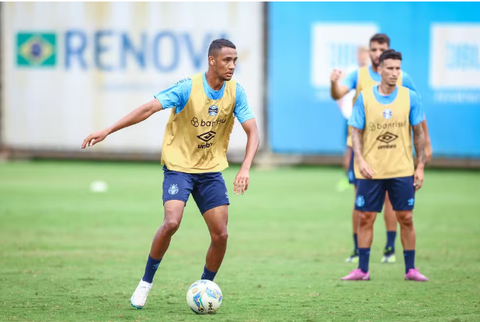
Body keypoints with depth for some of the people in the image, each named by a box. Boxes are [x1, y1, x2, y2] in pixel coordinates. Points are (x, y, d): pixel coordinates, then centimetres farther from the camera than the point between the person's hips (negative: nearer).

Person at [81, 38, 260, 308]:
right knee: (172, 222, -23)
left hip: (211, 170, 4)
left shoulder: (235, 92, -6)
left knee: (221, 235, -5)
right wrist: (108, 131, -29)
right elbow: (149, 109, -23)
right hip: (179, 166, -4)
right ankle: (146, 282, -3)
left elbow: (253, 133, -8)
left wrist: (245, 169, -25)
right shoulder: (188, 88, -18)